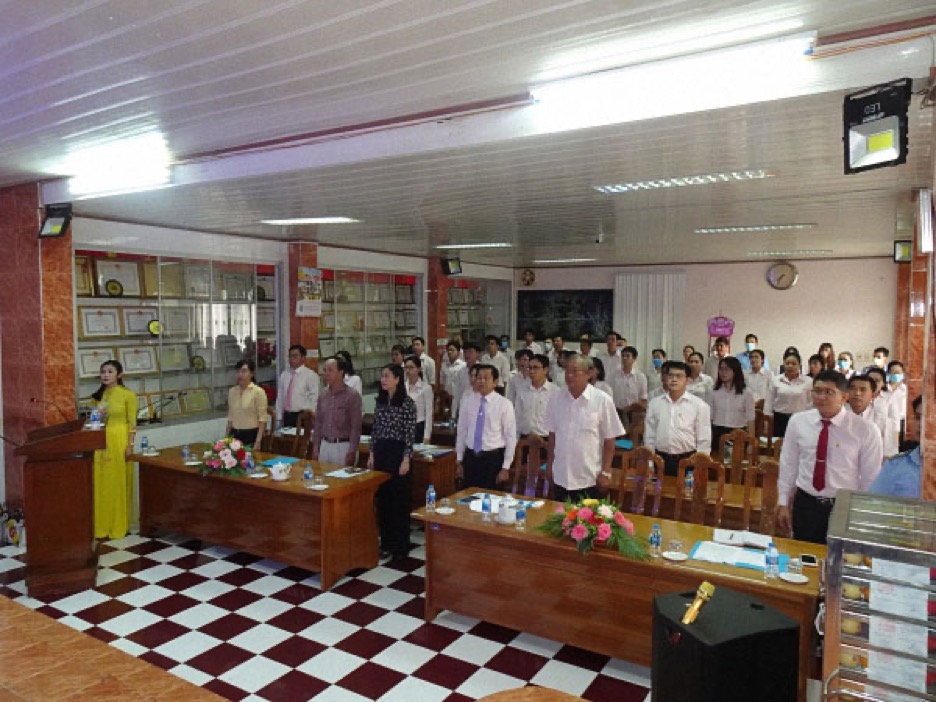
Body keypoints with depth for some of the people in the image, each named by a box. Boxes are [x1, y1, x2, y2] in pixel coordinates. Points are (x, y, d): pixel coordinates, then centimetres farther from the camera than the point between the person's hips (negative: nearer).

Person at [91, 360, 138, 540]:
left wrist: (130, 445, -12)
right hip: (100, 442, 5)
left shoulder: (128, 395, -5)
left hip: (119, 442, -5)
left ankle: (118, 527, 11)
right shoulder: (97, 395, 9)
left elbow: (132, 422, -7)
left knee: (118, 484, 1)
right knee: (100, 484, 7)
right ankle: (101, 526, 17)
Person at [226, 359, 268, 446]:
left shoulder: (258, 392, -9)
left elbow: (262, 419, -11)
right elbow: (230, 417, 14)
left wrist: (258, 441, -16)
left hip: (252, 435, -5)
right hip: (235, 435, 5)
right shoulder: (232, 391, 7)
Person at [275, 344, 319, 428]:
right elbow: (279, 397, 14)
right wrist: (279, 418, 9)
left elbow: (314, 399, -8)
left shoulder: (311, 375, -6)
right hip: (286, 416, 5)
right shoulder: (284, 375, 12)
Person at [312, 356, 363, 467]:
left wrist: (352, 452, -15)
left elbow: (356, 427, -12)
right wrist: (315, 447, 10)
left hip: (344, 446, -6)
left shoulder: (352, 396, -11)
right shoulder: (322, 396, 8)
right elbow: (318, 423, 14)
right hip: (325, 446, 6)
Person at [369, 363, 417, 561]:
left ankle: (401, 546, 13)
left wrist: (406, 459, -16)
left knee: (399, 498, 1)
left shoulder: (407, 403, -11)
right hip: (380, 452, 7)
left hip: (397, 452, -6)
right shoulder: (380, 401, 8)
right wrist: (372, 454, 10)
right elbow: (375, 430, 13)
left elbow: (410, 434, -12)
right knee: (382, 497, 11)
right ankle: (386, 543, 23)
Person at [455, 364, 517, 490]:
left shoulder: (504, 404, -9)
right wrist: (459, 460, 7)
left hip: (493, 458, -3)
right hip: (470, 457, 3)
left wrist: (506, 467, -7)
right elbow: (461, 431, 7)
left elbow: (511, 437, -6)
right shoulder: (467, 400, 1)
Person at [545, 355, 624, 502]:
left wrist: (605, 472, -6)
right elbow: (552, 434, 8)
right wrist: (549, 464, 10)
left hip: (590, 479, -3)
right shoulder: (555, 398, -1)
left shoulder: (602, 400, -12)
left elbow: (609, 440, -6)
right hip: (560, 476, 3)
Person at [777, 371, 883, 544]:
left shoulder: (866, 430, -11)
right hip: (805, 504, 2)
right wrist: (784, 503, 5)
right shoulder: (797, 421, -5)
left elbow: (871, 477, -3)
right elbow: (788, 464, 3)